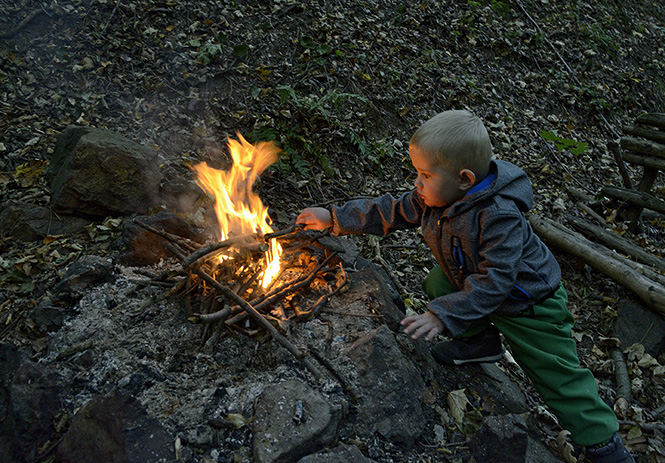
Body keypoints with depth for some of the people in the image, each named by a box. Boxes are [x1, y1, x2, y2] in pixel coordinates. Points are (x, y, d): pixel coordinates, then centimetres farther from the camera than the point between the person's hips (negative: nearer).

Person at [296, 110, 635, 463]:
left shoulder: (499, 216, -38)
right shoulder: (435, 196, -14)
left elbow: (493, 281, -38)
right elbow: (392, 212, -5)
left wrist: (443, 316, -43)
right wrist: (334, 218, -8)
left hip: (527, 303, -7)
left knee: (557, 377, -2)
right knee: (438, 282, -1)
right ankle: (480, 341, 13)